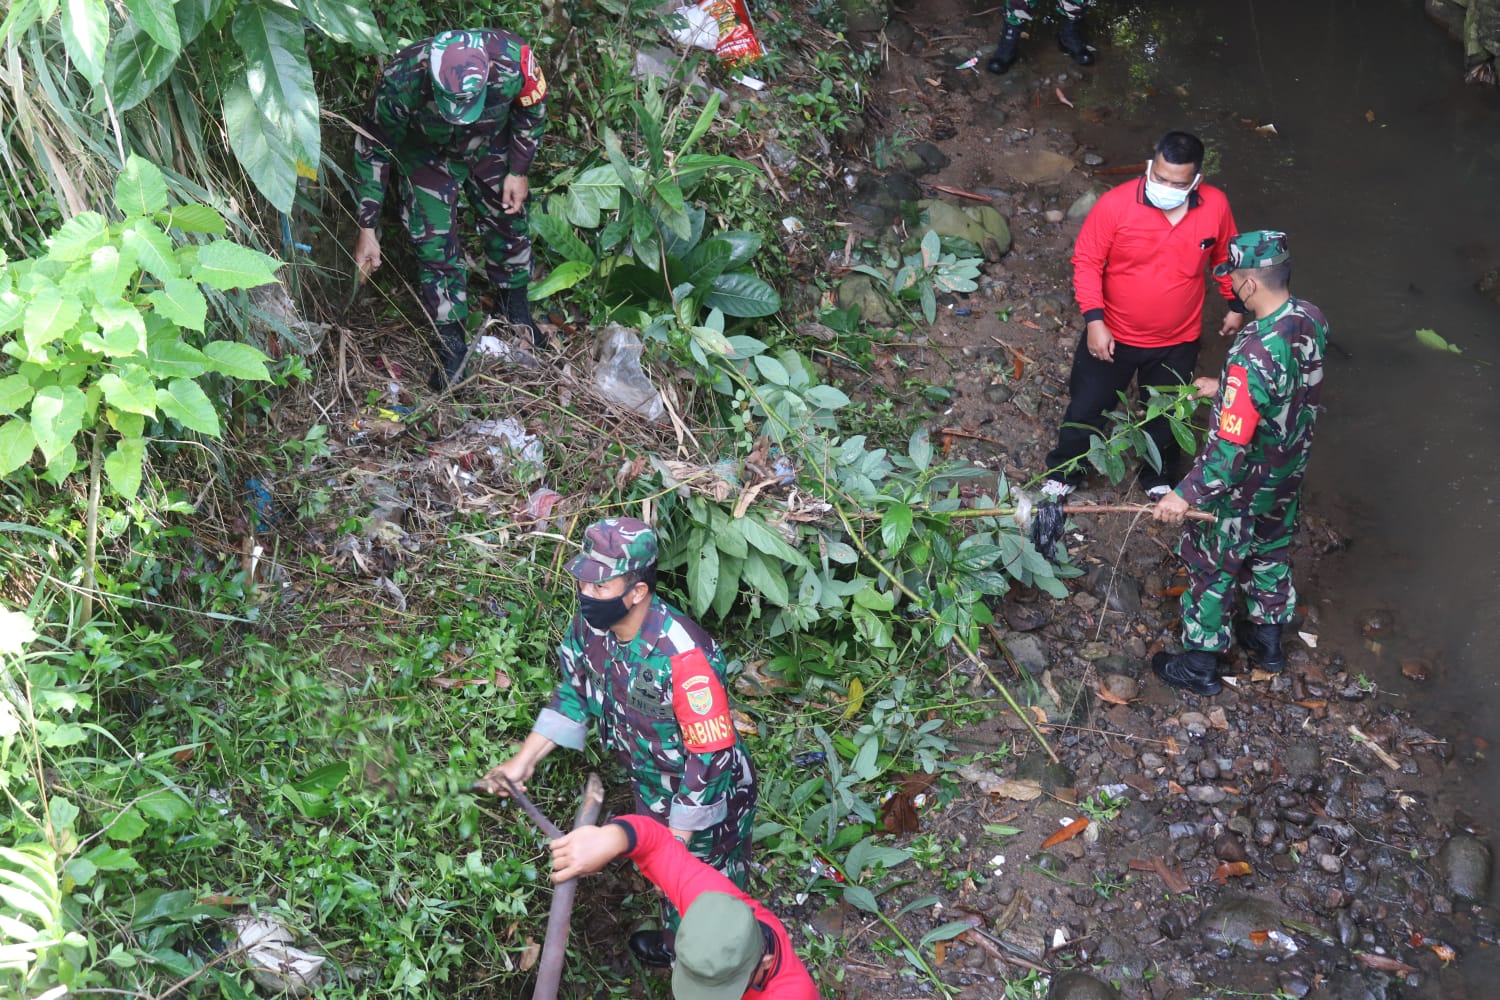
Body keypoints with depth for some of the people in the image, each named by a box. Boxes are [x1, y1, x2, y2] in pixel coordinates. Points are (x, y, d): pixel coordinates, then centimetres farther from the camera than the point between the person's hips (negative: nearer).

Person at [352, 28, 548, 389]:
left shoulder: (513, 61, -40)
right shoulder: (400, 81, -41)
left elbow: (532, 110, -14)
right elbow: (372, 150, -23)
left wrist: (519, 171, -6)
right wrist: (367, 228, -20)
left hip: (490, 147, 2)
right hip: (427, 155, -1)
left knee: (507, 221, 15)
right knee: (435, 246, -2)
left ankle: (517, 310, 43)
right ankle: (452, 347, 16)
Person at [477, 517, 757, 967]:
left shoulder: (682, 656, -41)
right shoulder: (591, 624, -17)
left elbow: (711, 755, -33)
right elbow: (575, 692, 2)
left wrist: (679, 837, -25)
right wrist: (524, 759, -5)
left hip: (705, 796, -7)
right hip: (652, 784, 7)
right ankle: (673, 943, 62)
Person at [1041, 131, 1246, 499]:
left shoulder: (1215, 206, -15)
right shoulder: (1116, 204, -24)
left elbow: (1225, 257, 4)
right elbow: (1086, 262, -16)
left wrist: (1236, 305, 13)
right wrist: (1094, 320, -22)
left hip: (1177, 341, 2)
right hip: (1113, 335, -2)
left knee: (1166, 414, 21)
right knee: (1087, 407, 14)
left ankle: (1157, 478, 47)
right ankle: (1063, 474, 39)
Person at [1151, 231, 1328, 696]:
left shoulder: (1253, 355, -38)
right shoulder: (1312, 319, -13)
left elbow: (1230, 445, -35)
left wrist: (1188, 494, -29)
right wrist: (1226, 389, 15)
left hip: (1242, 487, -7)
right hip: (1288, 474, 7)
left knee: (1211, 568, 13)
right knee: (1271, 552, 28)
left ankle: (1198, 665, 30)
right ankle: (1268, 639, 49)